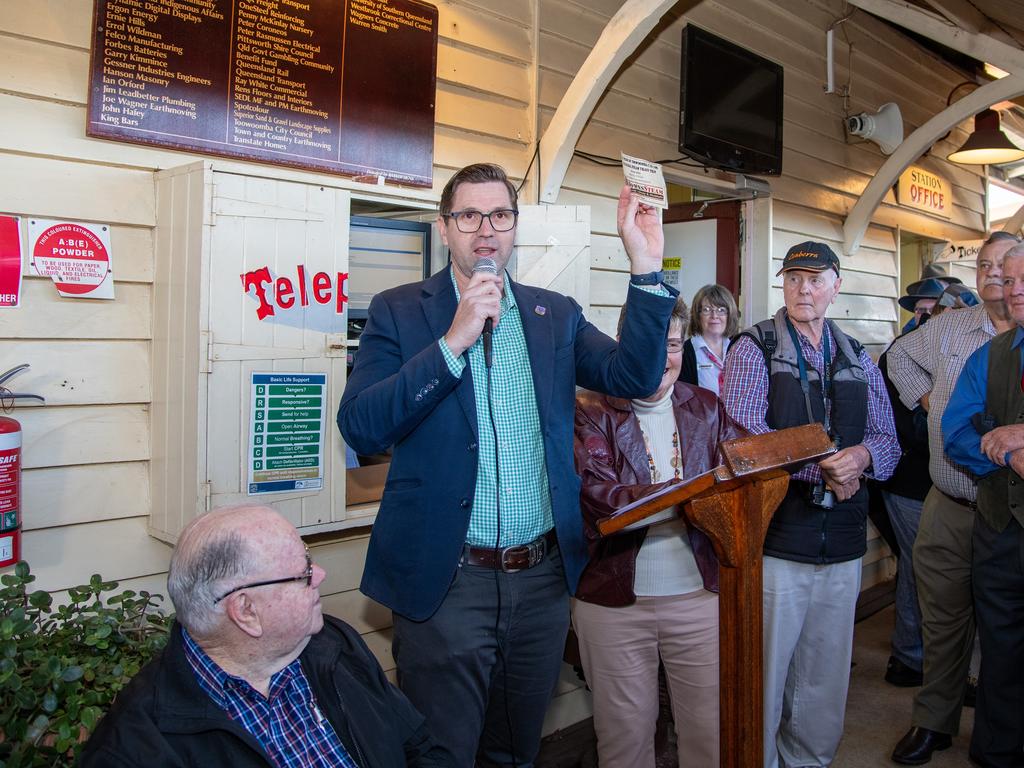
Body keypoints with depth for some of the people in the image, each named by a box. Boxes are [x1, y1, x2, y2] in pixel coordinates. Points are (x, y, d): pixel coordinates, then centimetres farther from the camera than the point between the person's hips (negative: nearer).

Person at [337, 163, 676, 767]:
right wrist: (453, 342, -22)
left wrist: (646, 266, -15)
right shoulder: (400, 311, -3)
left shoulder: (556, 314, 7)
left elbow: (636, 377, -5)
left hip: (544, 575, 4)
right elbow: (359, 427, -15)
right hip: (446, 581, -3)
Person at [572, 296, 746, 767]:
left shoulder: (706, 408, 10)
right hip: (615, 600, -2)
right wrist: (692, 492, -27)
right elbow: (599, 497, -18)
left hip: (700, 592, 3)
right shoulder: (591, 412, -4)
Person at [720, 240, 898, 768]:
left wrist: (863, 455, -11)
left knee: (826, 678, 17)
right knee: (764, 674, 4)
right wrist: (825, 468, -17)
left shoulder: (858, 360, 14)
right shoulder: (753, 349, -3)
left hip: (843, 544, 5)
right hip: (775, 540, -5)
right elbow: (745, 435, -16)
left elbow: (887, 440, 12)